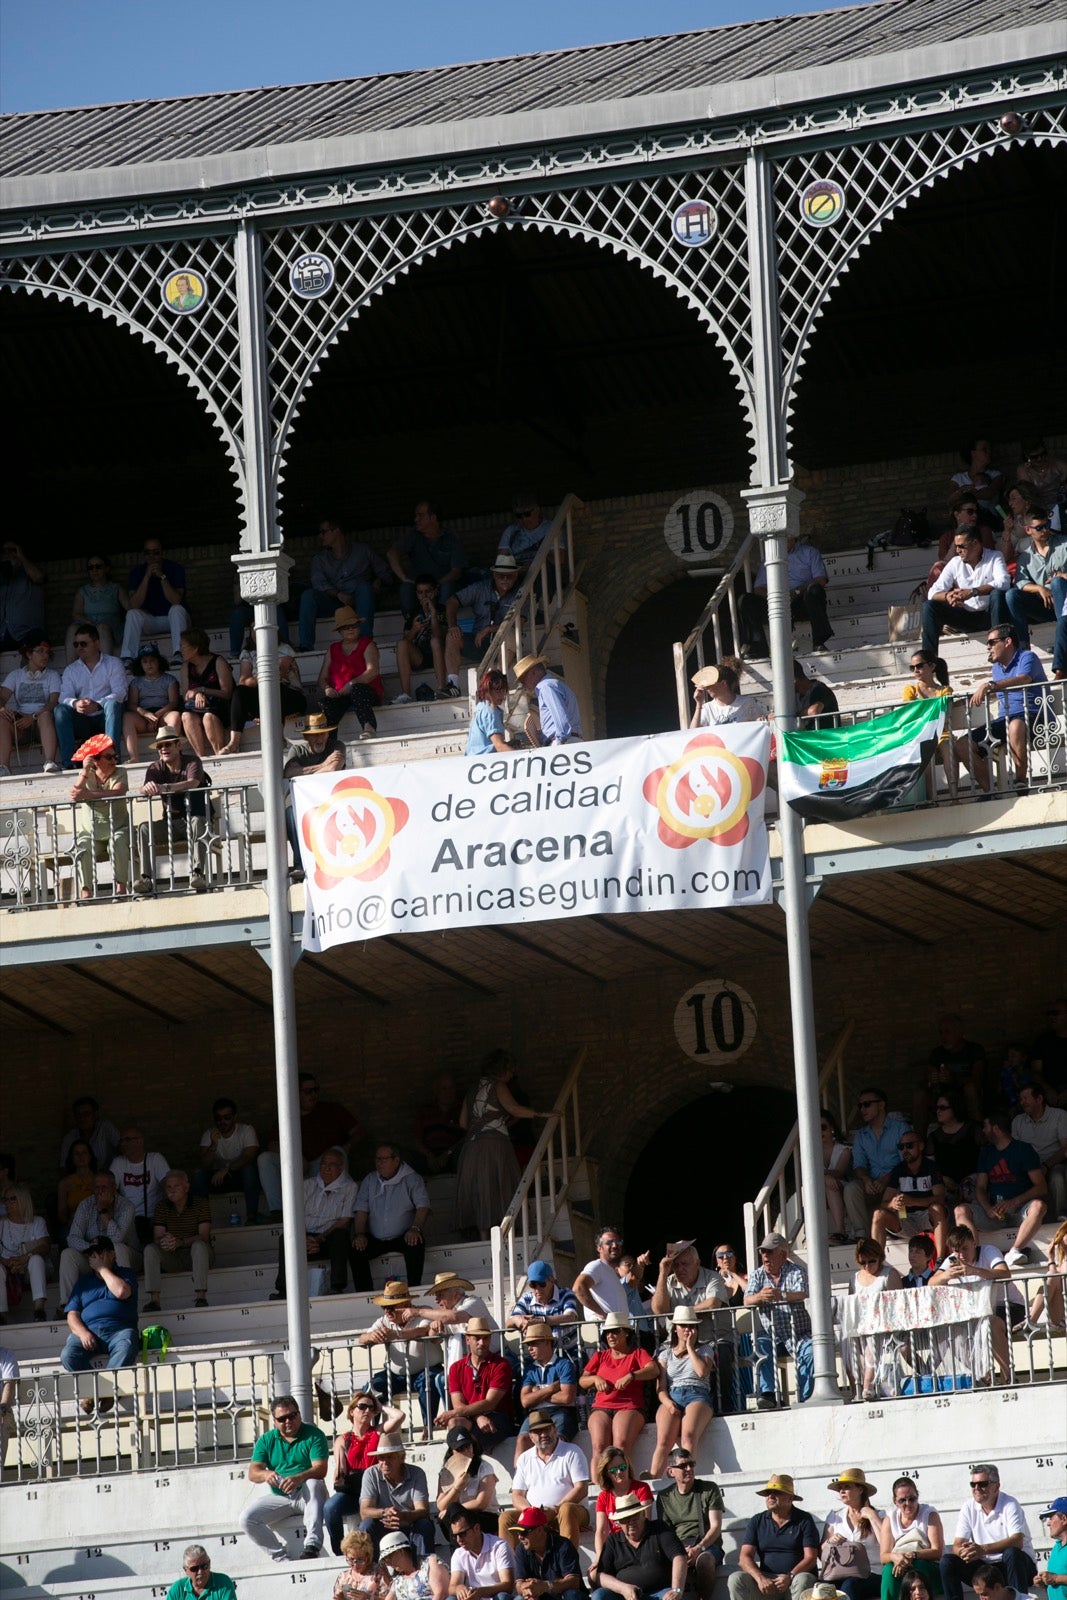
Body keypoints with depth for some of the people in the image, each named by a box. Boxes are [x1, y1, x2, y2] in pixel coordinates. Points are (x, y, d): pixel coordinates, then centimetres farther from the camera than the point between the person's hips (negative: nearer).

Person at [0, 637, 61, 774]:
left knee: (45, 714, -36)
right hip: (21, 722, 1)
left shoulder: (53, 675, 11)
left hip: (42, 721, -1)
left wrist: (34, 717, -22)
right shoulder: (16, 675, 16)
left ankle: (50, 762, -51)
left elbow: (54, 702, -5)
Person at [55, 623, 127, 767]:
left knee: (112, 704, -34)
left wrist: (98, 705, -26)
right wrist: (75, 704, -26)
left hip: (105, 718, -2)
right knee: (60, 710, -25)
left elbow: (119, 693, -7)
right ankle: (68, 763, -36)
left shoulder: (113, 664, 9)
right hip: (82, 721, 2)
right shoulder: (70, 670, 18)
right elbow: (65, 697, 1)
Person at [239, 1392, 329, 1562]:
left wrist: (298, 1478, -36)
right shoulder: (266, 1440, 8)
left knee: (313, 1483, -38)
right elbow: (252, 1473, -2)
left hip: (306, 1495, -3)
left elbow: (320, 1470, -15)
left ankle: (312, 1544, -46)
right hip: (277, 1497, 3)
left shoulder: (313, 1435, -2)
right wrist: (266, 1474, -28)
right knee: (245, 1519, -19)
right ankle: (281, 1557, -20)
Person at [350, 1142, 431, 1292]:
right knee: (356, 1251, -25)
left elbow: (423, 1206, -11)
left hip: (403, 1237, -3)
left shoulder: (411, 1179, -1)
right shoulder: (370, 1180, 10)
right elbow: (361, 1210, 5)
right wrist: (359, 1234, -12)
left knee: (415, 1245, -35)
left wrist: (415, 1228, -30)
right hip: (375, 1239, 3)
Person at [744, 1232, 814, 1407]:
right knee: (760, 1349, -29)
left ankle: (805, 1398, -29)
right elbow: (747, 1300, -5)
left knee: (810, 1352, -30)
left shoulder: (797, 1271, 1)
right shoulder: (757, 1275, 11)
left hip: (799, 1333, -2)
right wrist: (759, 1297, -31)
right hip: (770, 1336, 2)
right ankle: (768, 1394, -35)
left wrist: (781, 1295, -40)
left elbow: (803, 1295, -19)